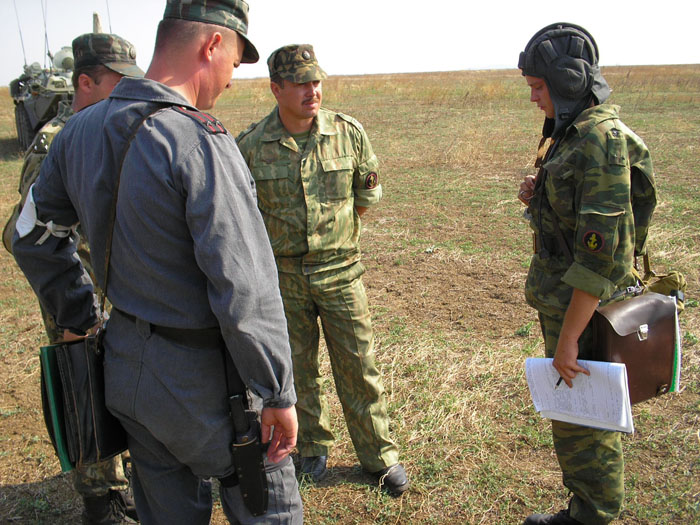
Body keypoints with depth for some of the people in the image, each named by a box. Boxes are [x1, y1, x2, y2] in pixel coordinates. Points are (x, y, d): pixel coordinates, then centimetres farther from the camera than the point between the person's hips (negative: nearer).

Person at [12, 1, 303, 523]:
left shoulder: (81, 130, 0)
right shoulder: (199, 144, -25)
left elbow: (33, 237, 12)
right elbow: (245, 293, -27)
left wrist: (82, 320, 20)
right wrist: (278, 394, -16)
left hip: (126, 367, 7)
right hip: (201, 381, -7)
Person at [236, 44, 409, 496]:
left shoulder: (349, 133, -6)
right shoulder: (251, 146, -8)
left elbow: (367, 195, 7)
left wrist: (332, 229, 5)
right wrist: (283, 235, 2)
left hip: (340, 271, 0)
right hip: (282, 276, 1)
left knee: (359, 365, 6)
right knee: (298, 369, 14)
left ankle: (380, 455, 24)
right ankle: (313, 447, 35)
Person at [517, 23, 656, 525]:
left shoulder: (602, 140, -21)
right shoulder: (574, 131, 9)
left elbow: (600, 252, -25)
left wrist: (568, 337, -23)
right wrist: (539, 197, 0)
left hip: (584, 308, -10)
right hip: (564, 297, 10)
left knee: (580, 422, 5)